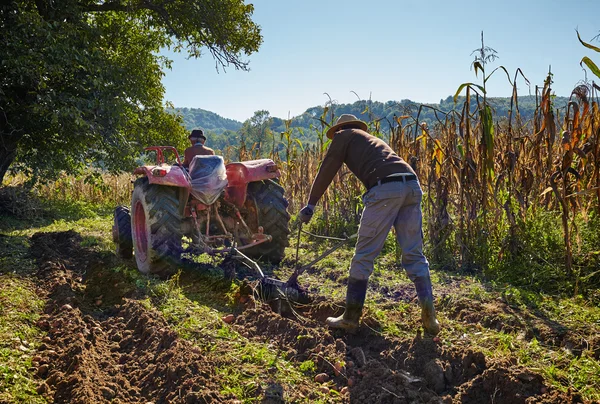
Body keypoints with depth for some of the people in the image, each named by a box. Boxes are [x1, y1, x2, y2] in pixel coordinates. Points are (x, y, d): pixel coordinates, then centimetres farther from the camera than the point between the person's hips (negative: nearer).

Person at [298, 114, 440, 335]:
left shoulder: (344, 135, 19)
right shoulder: (374, 140, 38)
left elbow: (326, 171, 12)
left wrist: (311, 204, 19)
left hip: (386, 188, -7)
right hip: (412, 185, 7)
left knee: (364, 255, 1)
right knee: (414, 254, 11)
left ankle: (351, 317, 10)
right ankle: (429, 316, 7)